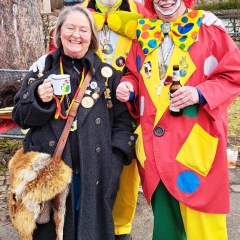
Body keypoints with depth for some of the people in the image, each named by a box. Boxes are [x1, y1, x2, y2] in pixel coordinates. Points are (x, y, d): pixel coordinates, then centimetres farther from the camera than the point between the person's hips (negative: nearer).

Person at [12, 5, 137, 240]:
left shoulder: (107, 73, 3)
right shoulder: (41, 69, 6)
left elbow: (122, 120, 2)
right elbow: (20, 117, 7)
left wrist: (115, 163, -8)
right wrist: (39, 100, -13)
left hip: (94, 173, 0)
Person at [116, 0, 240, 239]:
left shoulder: (209, 29, 0)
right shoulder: (143, 33, 12)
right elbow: (133, 74, 19)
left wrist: (201, 93, -18)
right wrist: (127, 87, -4)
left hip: (196, 142, -3)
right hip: (154, 143, 4)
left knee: (200, 220, 4)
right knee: (164, 217, 17)